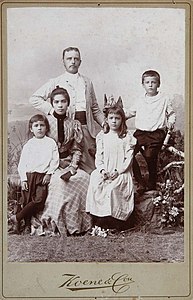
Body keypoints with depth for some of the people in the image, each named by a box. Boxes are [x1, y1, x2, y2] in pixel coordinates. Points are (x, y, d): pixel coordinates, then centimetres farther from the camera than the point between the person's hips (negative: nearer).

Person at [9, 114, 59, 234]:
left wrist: (49, 174, -8)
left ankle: (16, 218, -6)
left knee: (39, 200, -16)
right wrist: (23, 179, -3)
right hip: (29, 175, 1)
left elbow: (55, 160, 3)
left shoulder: (51, 143, 7)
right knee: (27, 201, -2)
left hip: (43, 176, -1)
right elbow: (22, 164, 6)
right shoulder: (29, 145, 9)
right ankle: (27, 225, 11)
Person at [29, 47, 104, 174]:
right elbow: (34, 99, 3)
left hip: (87, 126, 4)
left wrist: (105, 123, 9)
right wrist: (52, 110, -7)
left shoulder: (87, 82, 19)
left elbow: (95, 108, 22)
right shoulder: (56, 82, 7)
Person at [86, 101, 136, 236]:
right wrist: (102, 170, -10)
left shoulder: (127, 137, 3)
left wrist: (117, 171, -15)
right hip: (104, 172, 3)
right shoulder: (102, 136, 13)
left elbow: (128, 158, -3)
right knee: (95, 184, -25)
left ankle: (113, 223, -19)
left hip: (121, 173, -3)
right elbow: (99, 156, 9)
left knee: (111, 188, -30)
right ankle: (97, 222, -19)